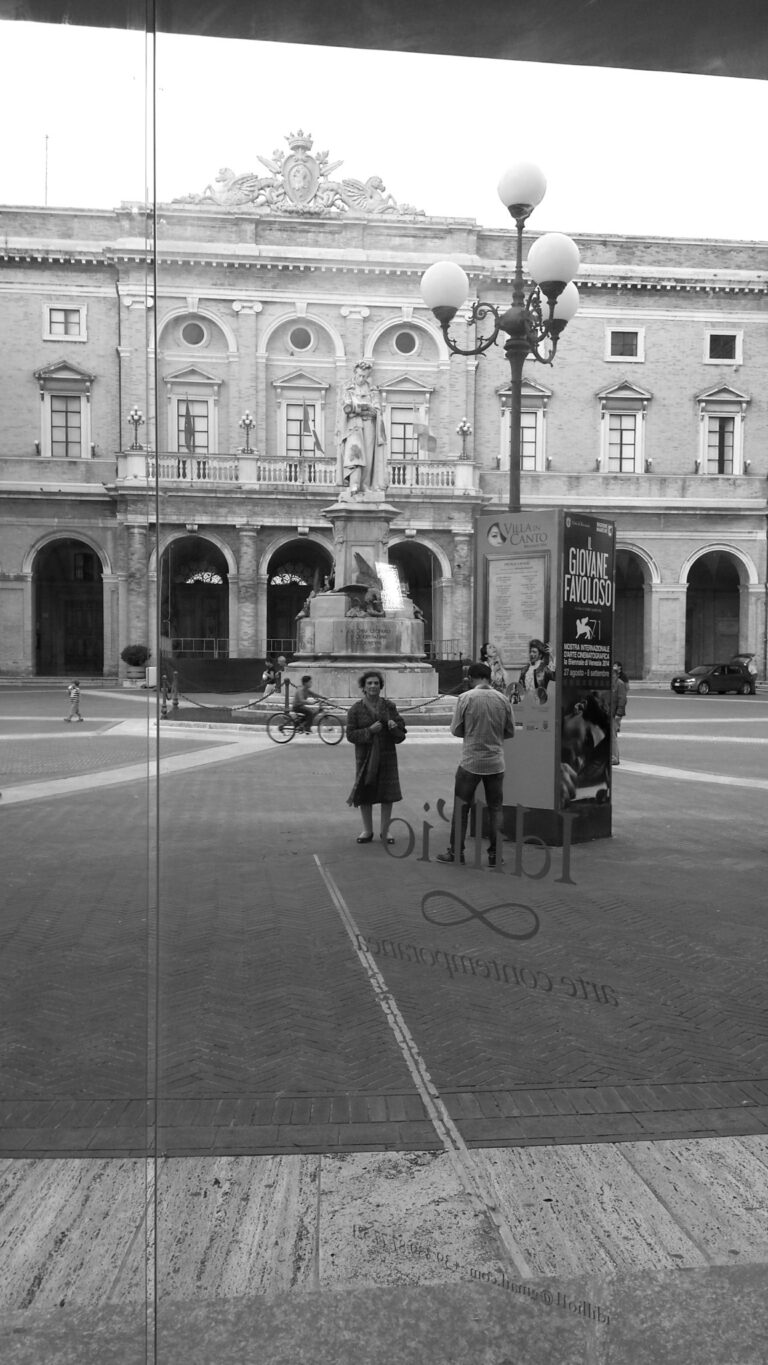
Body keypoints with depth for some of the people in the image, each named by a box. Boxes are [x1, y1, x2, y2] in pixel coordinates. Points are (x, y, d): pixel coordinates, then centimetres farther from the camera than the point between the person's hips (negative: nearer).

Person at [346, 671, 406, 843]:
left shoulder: (389, 706, 4)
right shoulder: (356, 709, -1)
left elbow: (401, 735, 6)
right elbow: (350, 735, -6)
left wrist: (394, 727, -17)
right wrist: (370, 730, -19)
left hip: (387, 756, 1)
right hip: (365, 757, -1)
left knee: (387, 794, 3)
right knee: (364, 795, 4)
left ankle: (385, 831, 16)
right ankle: (367, 831, 19)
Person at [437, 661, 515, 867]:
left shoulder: (466, 698, -9)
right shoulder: (502, 699, -1)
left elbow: (456, 730, -4)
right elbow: (510, 732, 6)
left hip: (471, 762, -2)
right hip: (495, 763, 2)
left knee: (461, 807, 9)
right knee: (495, 809, 11)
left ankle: (456, 852, 14)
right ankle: (494, 855, 13)